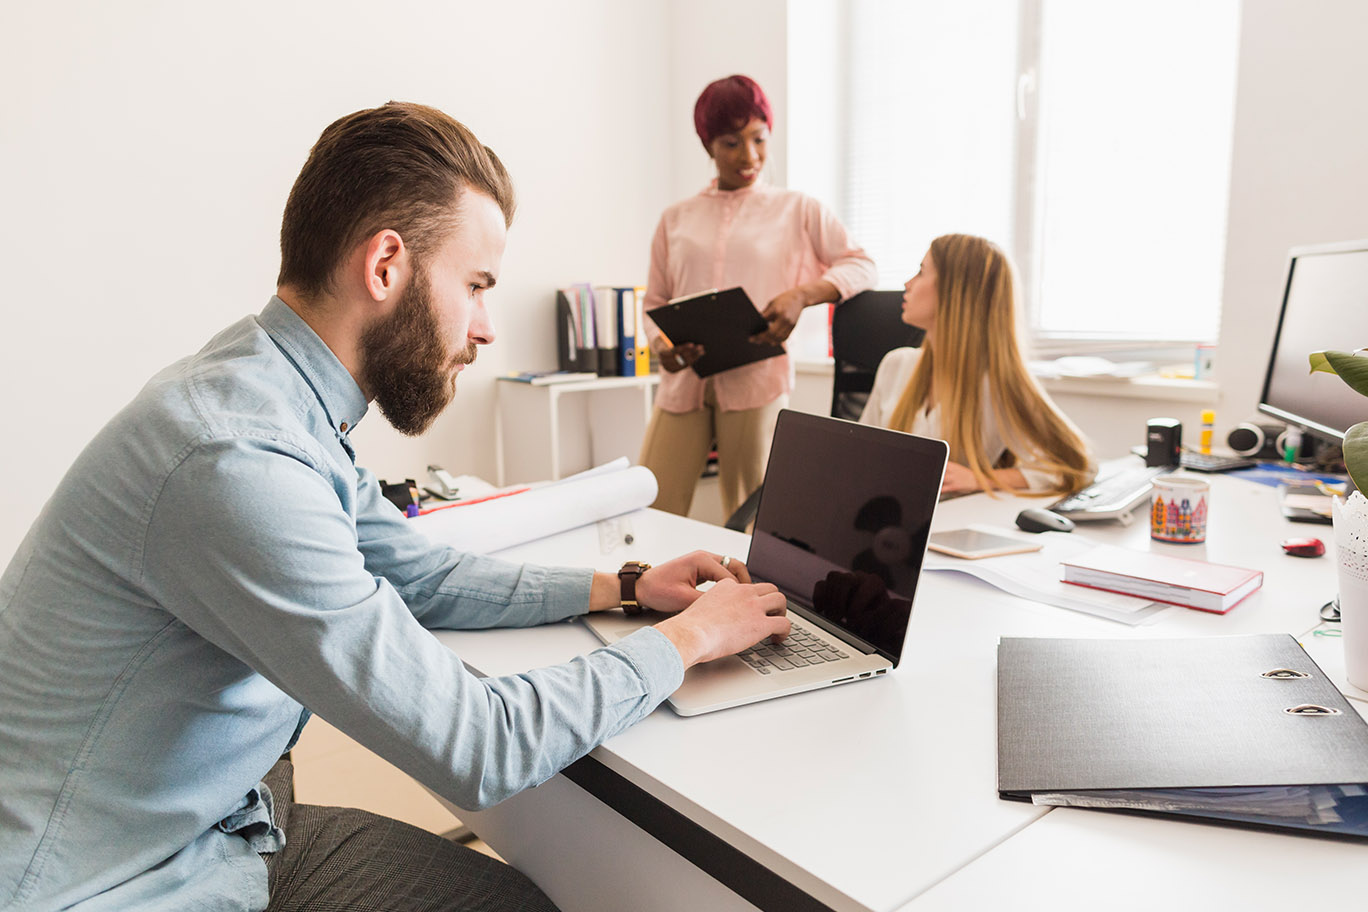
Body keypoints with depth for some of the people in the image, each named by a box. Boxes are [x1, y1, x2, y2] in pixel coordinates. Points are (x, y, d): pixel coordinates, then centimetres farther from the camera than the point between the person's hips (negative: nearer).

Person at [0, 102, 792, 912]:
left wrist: (622, 588, 4)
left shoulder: (292, 400, -2)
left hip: (225, 824, 7)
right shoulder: (235, 461, -31)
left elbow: (421, 577, 11)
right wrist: (684, 641, -14)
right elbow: (476, 749, -27)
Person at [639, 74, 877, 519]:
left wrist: (801, 295, -10)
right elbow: (654, 302, 16)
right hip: (684, 380, 2)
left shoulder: (796, 210, 12)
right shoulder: (676, 219, 17)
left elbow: (861, 266, 9)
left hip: (755, 380, -2)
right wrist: (662, 346, -7)